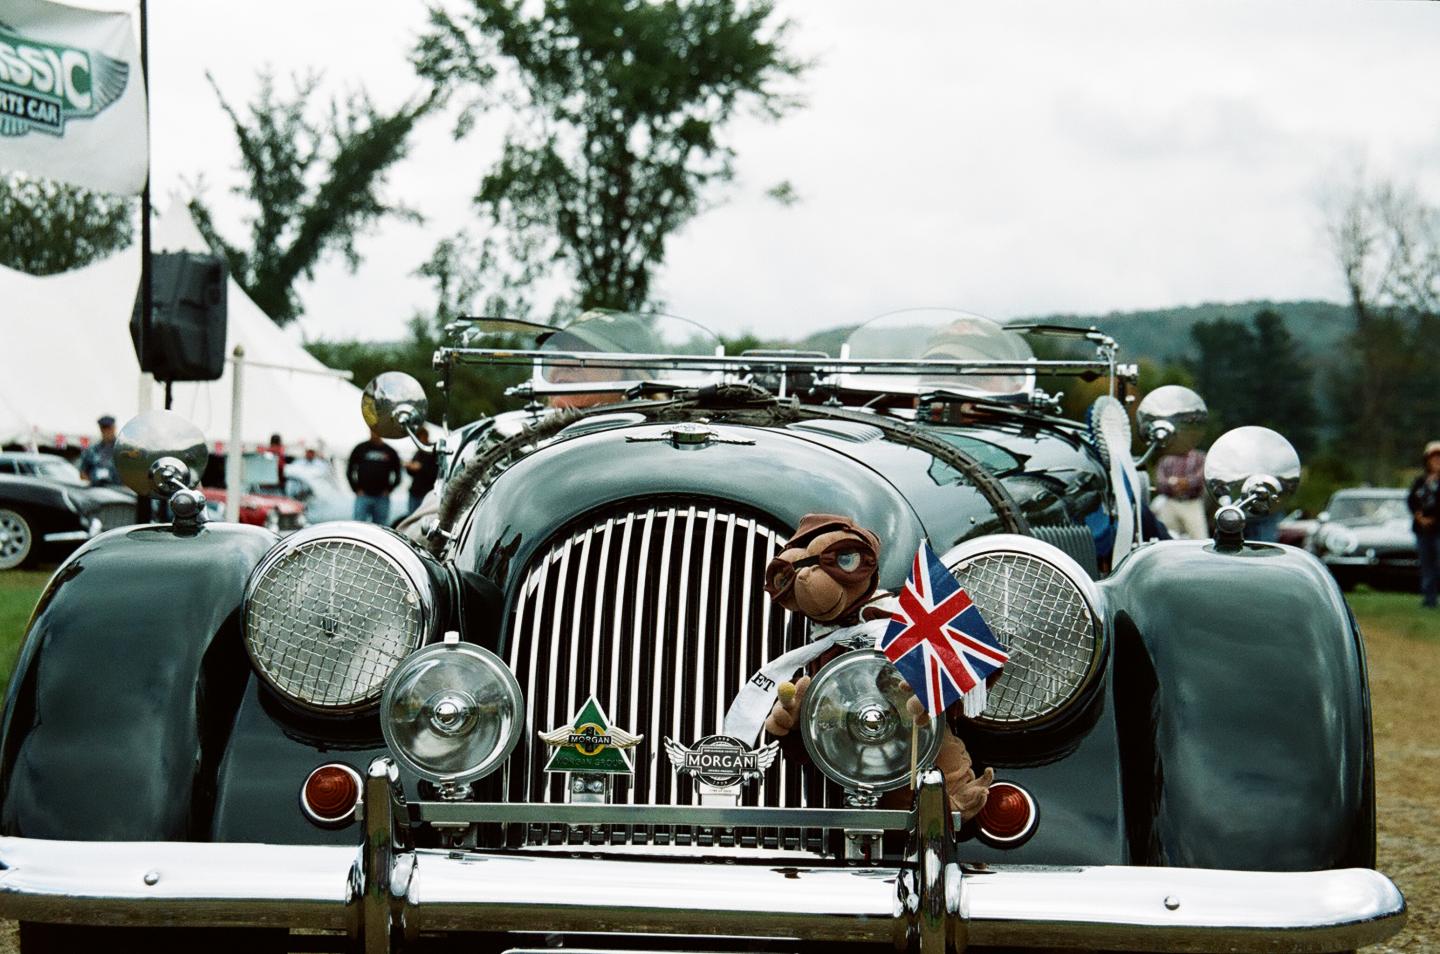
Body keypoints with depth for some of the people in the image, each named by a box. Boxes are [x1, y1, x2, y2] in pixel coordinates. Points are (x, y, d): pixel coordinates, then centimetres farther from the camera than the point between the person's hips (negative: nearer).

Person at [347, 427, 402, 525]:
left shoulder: (390, 452, 9)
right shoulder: (361, 449, 7)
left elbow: (397, 475, 16)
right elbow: (349, 471, 11)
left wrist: (388, 489, 4)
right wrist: (356, 489, 2)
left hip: (381, 498, 1)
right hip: (363, 496, -1)